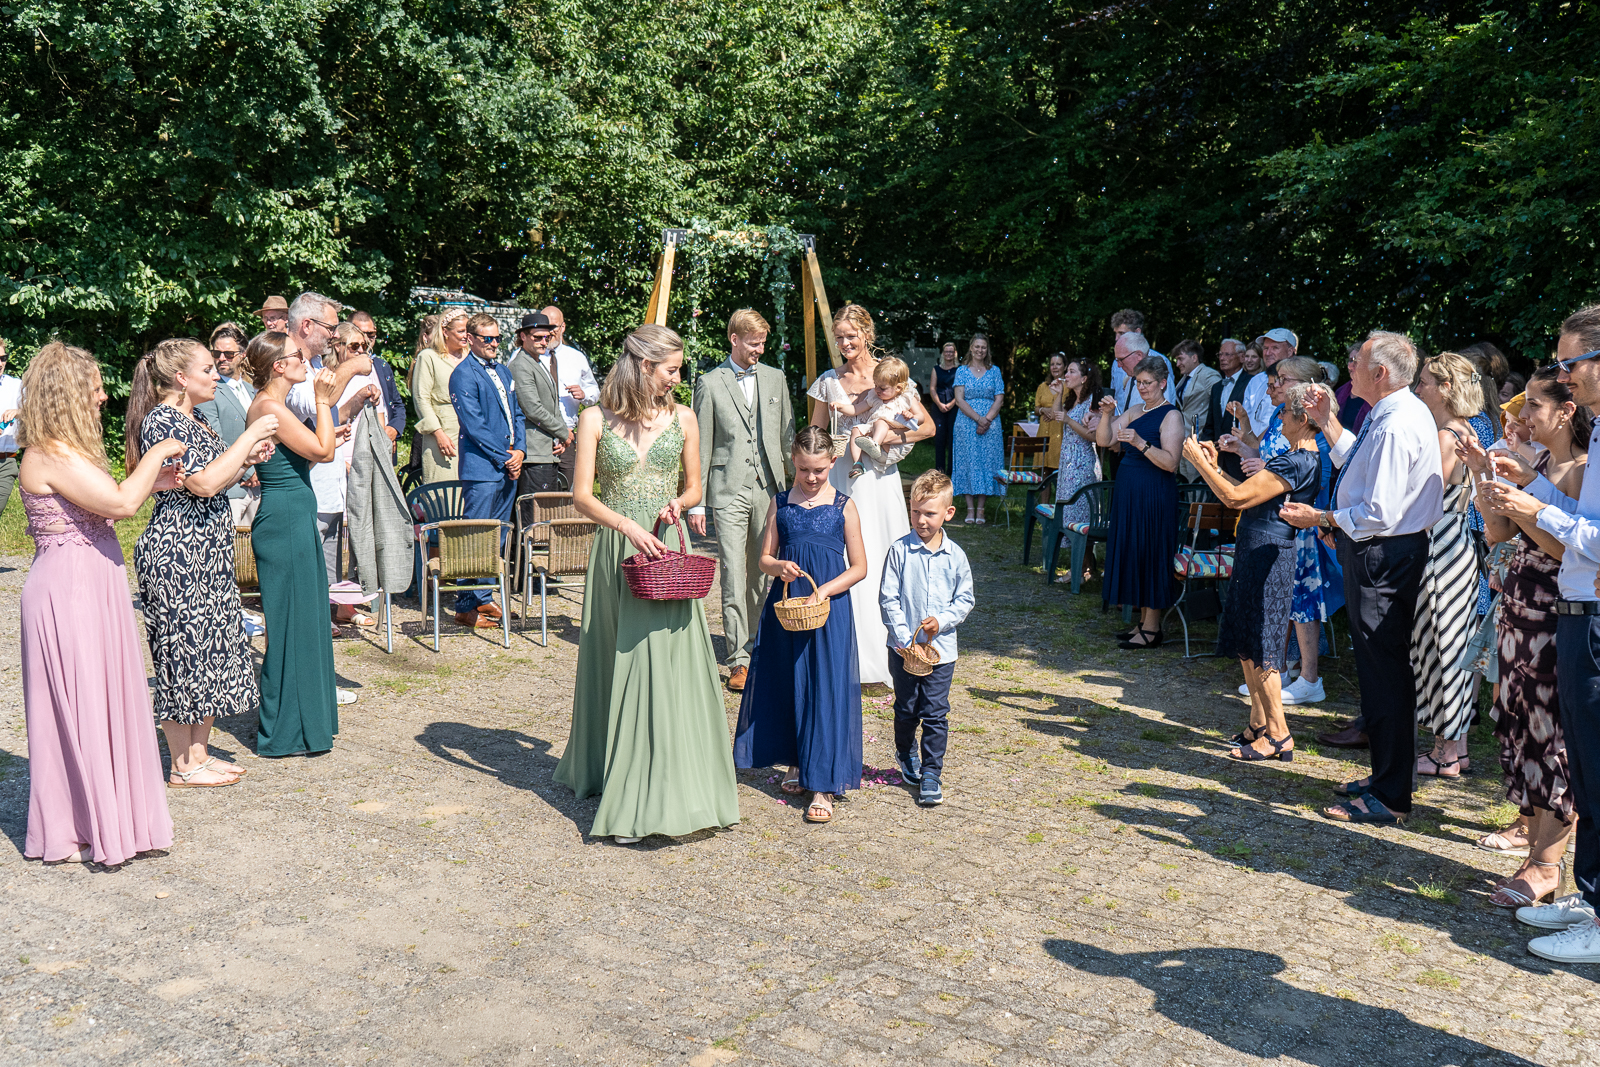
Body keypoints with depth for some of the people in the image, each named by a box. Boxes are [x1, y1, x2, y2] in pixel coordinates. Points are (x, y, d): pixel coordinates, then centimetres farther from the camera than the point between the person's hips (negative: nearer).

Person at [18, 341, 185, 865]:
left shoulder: (68, 450, 14)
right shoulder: (50, 455, -18)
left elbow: (102, 507, 19)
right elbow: (120, 503, -25)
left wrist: (154, 482, 10)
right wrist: (156, 454, -12)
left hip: (94, 586, 10)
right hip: (68, 590, -10)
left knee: (106, 702, 14)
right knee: (79, 708, -1)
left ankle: (107, 817, 25)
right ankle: (70, 832, 11)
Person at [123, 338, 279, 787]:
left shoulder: (194, 420, 15)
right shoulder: (162, 420, -15)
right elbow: (204, 483, -25)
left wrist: (248, 460, 4)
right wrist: (250, 435, -19)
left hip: (207, 551, 10)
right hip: (177, 552, -10)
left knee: (212, 647, 13)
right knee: (183, 649, -2)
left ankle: (199, 751, 23)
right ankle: (183, 766, 8)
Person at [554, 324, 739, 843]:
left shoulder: (682, 419, 7)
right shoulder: (596, 419, -1)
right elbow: (582, 495, -6)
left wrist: (677, 503, -8)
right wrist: (629, 526, -21)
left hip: (666, 551, 1)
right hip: (615, 551, -1)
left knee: (667, 666, -4)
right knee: (615, 664, 6)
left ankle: (661, 793, 2)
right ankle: (608, 776, 20)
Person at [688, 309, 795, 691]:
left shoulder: (775, 378, 12)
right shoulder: (710, 383, 1)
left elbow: (787, 435, 16)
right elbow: (700, 447, 1)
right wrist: (695, 502, -2)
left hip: (769, 488, 3)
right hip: (729, 491, -3)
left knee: (762, 572, 8)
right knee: (733, 576, -6)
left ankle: (757, 644, 22)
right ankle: (738, 660, -2)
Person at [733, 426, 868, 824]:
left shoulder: (843, 506, -3)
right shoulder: (780, 503, 5)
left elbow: (858, 568, -1)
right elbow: (765, 557, 8)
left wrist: (825, 590, -15)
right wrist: (779, 567, -14)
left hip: (829, 609, -3)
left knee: (825, 690, -4)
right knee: (787, 687, 10)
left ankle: (822, 786, 1)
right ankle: (797, 766, 29)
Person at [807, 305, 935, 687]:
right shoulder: (829, 381, 9)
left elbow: (928, 427, 0)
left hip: (878, 476, -2)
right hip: (840, 476, 2)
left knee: (880, 561, -2)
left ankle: (882, 656, 7)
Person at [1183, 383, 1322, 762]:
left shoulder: (1297, 463, -19)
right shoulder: (1298, 457, 14)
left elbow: (1237, 497, -22)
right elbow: (1244, 496, 16)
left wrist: (1199, 462, -12)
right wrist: (1212, 466, 12)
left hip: (1268, 556, -11)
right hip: (1255, 551, 11)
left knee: (1259, 645, -5)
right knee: (1247, 643, 16)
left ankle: (1279, 735, 2)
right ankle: (1258, 724, 26)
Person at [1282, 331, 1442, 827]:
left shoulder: (1395, 427, -23)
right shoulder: (1408, 411, 11)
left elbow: (1379, 515, -25)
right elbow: (1363, 468, 23)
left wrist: (1320, 518, -14)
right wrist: (1328, 422, 20)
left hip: (1380, 556, -11)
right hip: (1391, 550, 11)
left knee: (1384, 671, -5)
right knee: (1385, 668, 18)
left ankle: (1390, 800, 2)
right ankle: (1386, 778, 31)